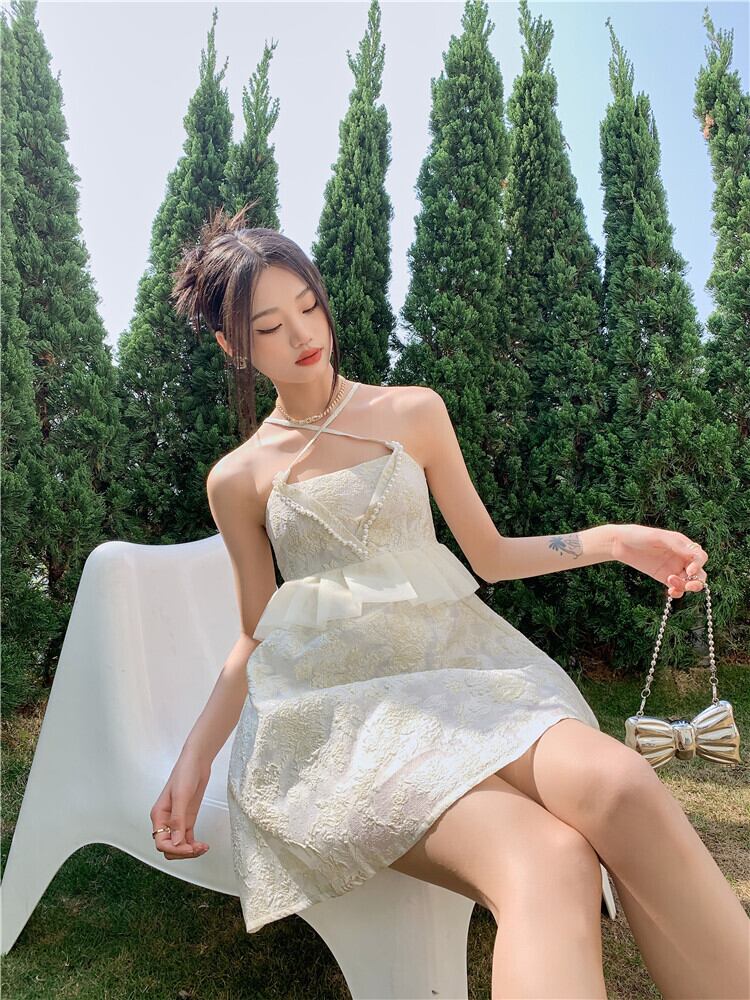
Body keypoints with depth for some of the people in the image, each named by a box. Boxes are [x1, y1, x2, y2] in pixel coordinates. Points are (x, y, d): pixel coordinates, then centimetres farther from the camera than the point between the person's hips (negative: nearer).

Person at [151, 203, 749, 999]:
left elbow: (489, 556, 17)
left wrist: (612, 540, 2)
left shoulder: (415, 412, 13)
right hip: (341, 698, -2)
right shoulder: (237, 479, 10)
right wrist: (194, 758, 1)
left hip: (458, 663, 2)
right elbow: (257, 637, 14)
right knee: (546, 864, -32)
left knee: (622, 785, -32)